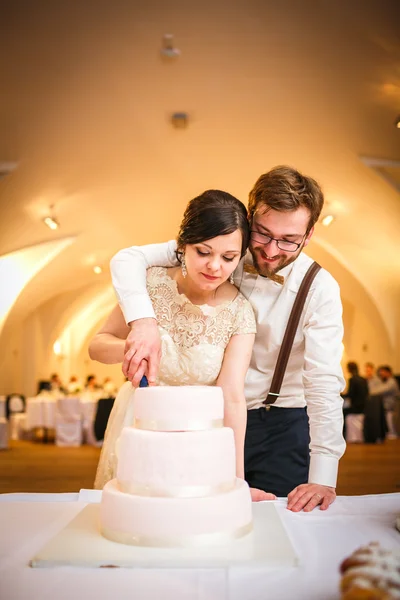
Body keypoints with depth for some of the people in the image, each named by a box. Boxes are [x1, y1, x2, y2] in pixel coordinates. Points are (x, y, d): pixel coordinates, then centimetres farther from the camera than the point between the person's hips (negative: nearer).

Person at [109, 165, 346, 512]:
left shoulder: (320, 289, -14)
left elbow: (324, 383, -20)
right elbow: (129, 259, -15)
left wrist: (323, 478, -27)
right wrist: (143, 321, -36)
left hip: (283, 427, -1)